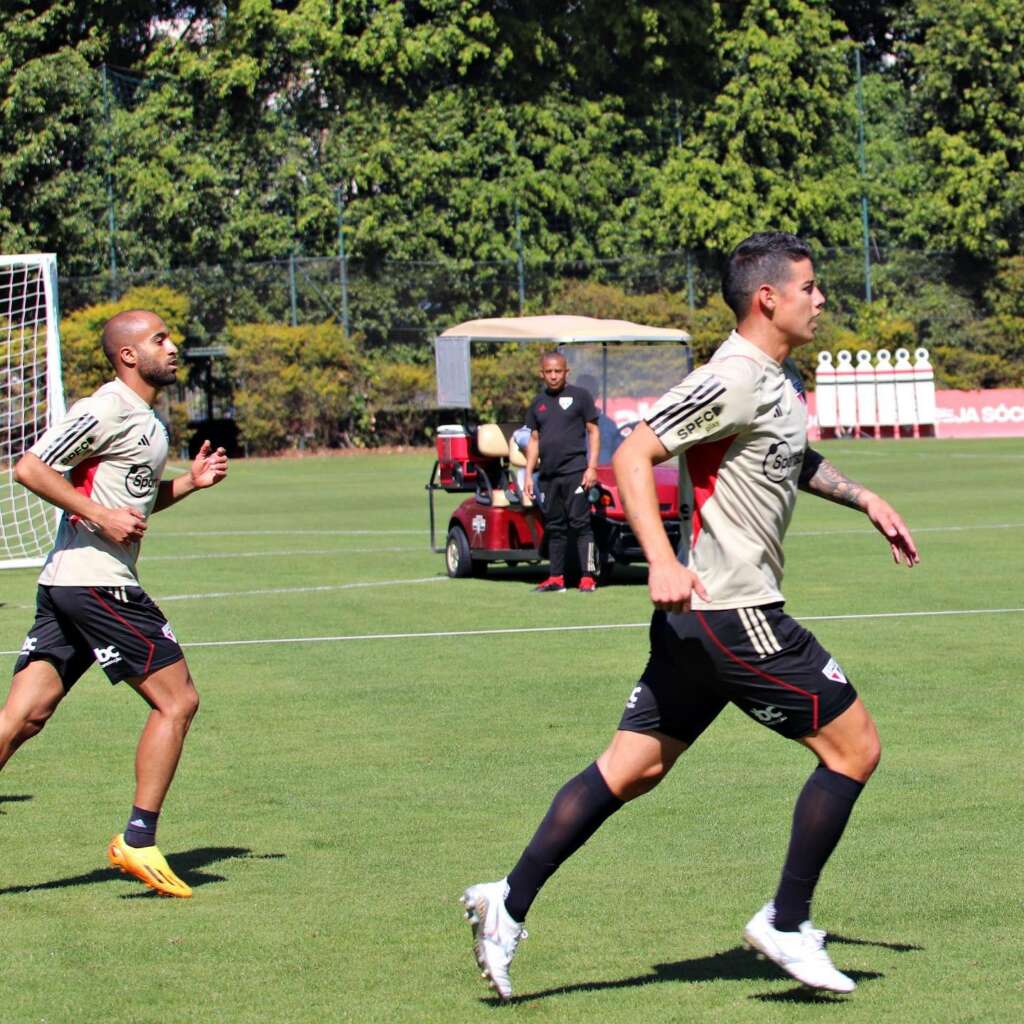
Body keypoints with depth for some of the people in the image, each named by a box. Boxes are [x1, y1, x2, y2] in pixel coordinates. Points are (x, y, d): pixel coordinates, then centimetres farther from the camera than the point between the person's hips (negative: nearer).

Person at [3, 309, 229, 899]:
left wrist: (189, 483, 15)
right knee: (177, 700, -2)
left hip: (64, 587, 9)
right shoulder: (106, 410, -11)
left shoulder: (150, 422, 19)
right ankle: (139, 841, 2)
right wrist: (101, 516, -18)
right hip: (96, 582, -9)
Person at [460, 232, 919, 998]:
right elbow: (633, 456, -20)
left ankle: (509, 904, 7)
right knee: (854, 746, 0)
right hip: (733, 613, -10)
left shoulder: (779, 384, 15)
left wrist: (863, 499, 31)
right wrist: (662, 562, -30)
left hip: (700, 616, 10)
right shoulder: (734, 380, -15)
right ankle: (787, 925, 6)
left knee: (634, 766, 9)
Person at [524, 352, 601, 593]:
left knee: (580, 524, -9)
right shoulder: (538, 403, 16)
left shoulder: (580, 396, 2)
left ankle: (588, 576, -10)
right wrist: (528, 474, 12)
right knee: (554, 527, 8)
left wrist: (592, 467, -8)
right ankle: (556, 579, 12)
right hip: (548, 474, 5)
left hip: (574, 471, -5)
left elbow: (593, 432, 1)